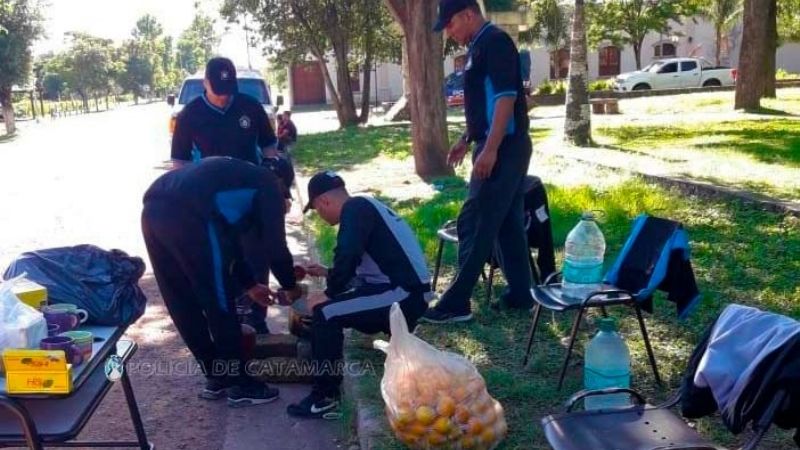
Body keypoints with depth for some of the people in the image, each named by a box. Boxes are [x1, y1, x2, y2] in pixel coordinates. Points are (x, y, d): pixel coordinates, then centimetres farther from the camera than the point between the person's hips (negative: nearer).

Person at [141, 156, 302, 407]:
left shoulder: (234, 175, 38)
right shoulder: (267, 185, 16)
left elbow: (227, 238, 39)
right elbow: (274, 244, 9)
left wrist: (249, 285, 44)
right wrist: (290, 286, 25)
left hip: (154, 211, 9)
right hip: (186, 216, -8)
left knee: (185, 308, 17)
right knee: (220, 306, 6)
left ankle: (216, 377, 31)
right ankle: (240, 386, 18)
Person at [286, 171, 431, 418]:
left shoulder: (355, 208, -10)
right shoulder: (366, 207, 19)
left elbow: (347, 256, -21)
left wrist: (329, 293, -6)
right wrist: (328, 273, 31)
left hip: (403, 295, -10)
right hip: (407, 293, 10)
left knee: (325, 312, -13)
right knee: (336, 308, 21)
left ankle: (325, 397, -5)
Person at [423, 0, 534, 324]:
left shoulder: (495, 42, -13)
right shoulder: (479, 47, 18)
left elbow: (506, 97, -21)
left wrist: (490, 149, -25)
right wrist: (467, 140, 23)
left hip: (503, 148, -10)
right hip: (501, 148, 10)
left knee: (474, 223, -8)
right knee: (507, 223, 12)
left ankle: (456, 303, -3)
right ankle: (520, 293, 19)